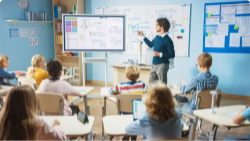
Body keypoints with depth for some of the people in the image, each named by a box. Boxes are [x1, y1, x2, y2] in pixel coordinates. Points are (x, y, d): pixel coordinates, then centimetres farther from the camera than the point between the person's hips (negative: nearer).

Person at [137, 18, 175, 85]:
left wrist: (160, 54, -21)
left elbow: (172, 54, -14)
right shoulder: (157, 37, 9)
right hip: (154, 65, 8)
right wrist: (143, 36, 28)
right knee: (151, 84, 12)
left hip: (162, 65, -8)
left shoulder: (167, 40, -14)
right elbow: (150, 44, 30)